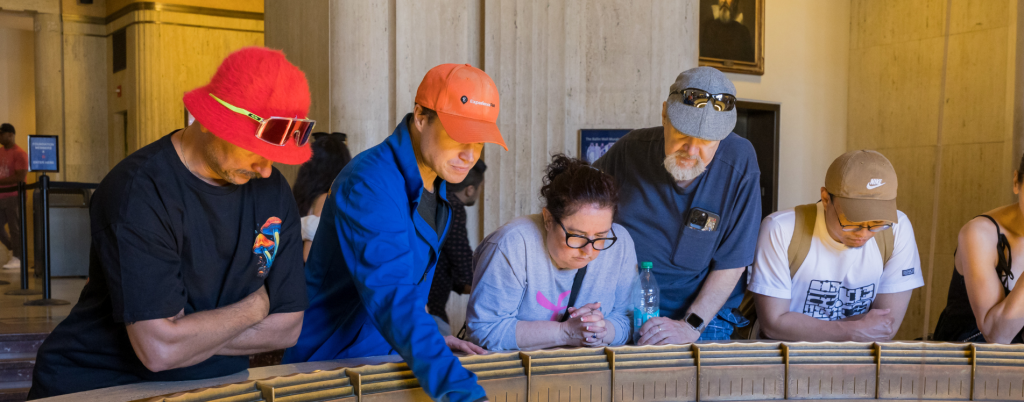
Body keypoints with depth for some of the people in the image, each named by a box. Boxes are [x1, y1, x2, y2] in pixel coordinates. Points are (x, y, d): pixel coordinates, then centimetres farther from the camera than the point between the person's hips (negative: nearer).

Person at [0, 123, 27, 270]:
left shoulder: (19, 153, -9)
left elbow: (20, 177, -16)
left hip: (14, 196, -8)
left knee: (15, 228, -4)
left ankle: (17, 258, 3)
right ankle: (15, 250, 23)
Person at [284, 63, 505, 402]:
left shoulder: (435, 184, 5)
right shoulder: (369, 184, -23)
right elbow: (391, 295, -34)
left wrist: (432, 339, 7)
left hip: (385, 358, 8)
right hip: (329, 362, -7)